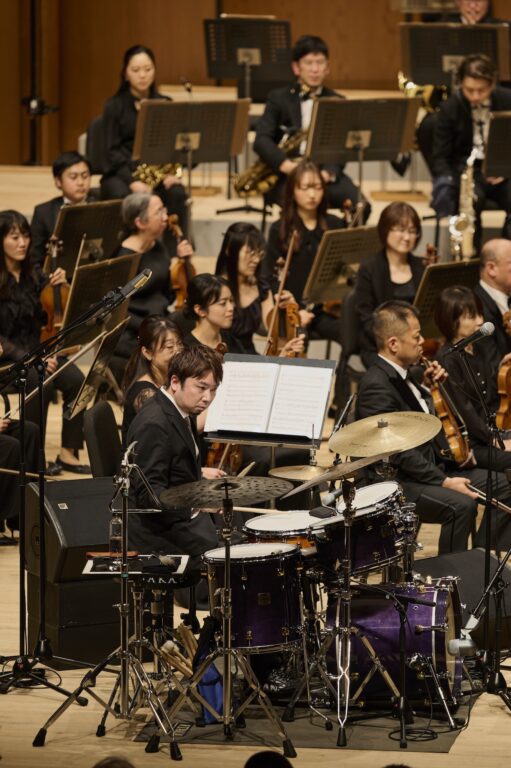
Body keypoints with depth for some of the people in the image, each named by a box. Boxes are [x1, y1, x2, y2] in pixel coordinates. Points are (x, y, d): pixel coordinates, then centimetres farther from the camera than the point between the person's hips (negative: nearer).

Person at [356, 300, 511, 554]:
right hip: (397, 482, -10)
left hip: (430, 467, 10)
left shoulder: (402, 375, 11)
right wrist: (443, 481, -25)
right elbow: (397, 452, -24)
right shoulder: (376, 385, -20)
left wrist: (428, 387, 7)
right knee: (461, 505, -32)